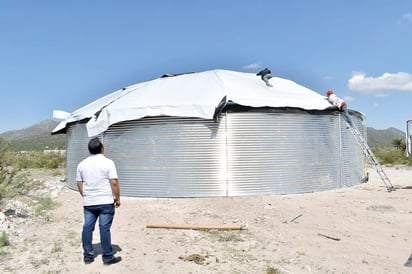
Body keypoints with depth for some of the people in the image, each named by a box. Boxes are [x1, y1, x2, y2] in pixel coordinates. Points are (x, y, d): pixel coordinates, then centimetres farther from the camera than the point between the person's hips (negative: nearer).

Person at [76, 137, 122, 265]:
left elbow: (79, 184, 10)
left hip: (88, 203, 5)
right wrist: (117, 198, -2)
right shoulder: (108, 162, -9)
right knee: (104, 229, 0)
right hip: (106, 202, -4)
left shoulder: (82, 164, 6)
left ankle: (88, 256, 19)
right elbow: (114, 183, -12)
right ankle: (108, 257, 8)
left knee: (87, 228, 11)